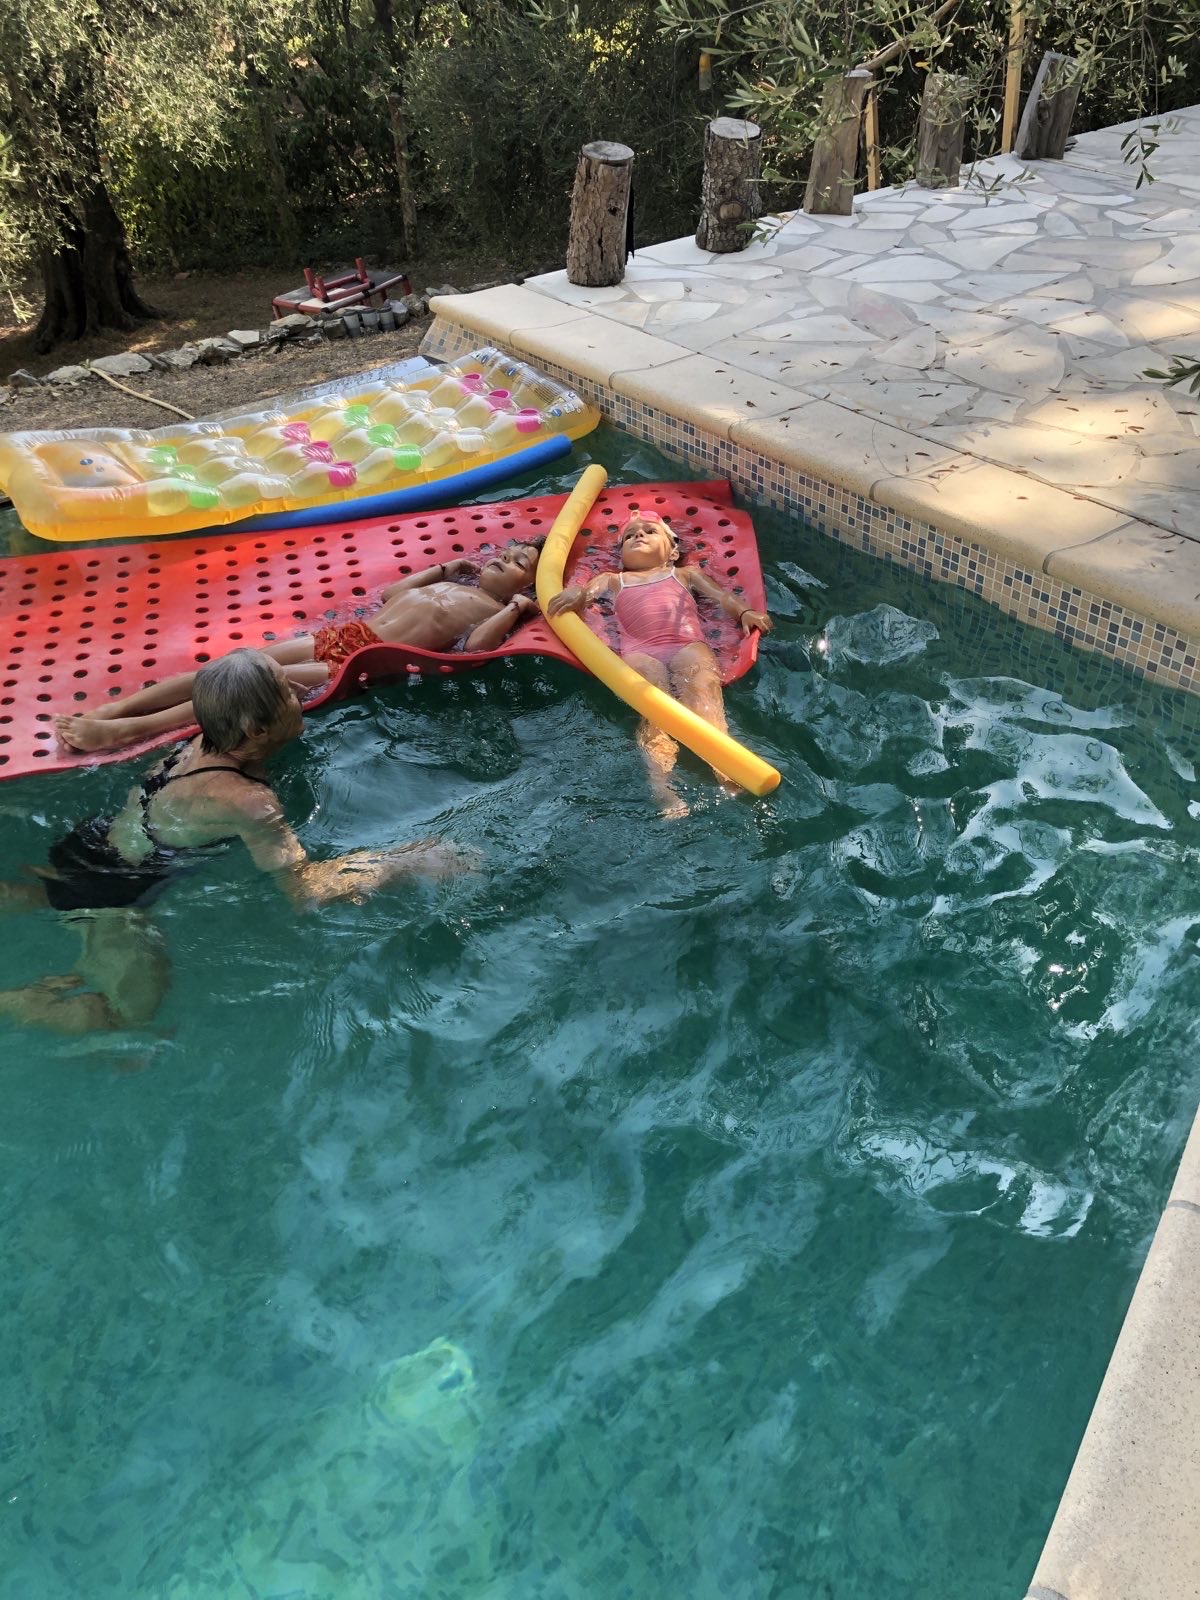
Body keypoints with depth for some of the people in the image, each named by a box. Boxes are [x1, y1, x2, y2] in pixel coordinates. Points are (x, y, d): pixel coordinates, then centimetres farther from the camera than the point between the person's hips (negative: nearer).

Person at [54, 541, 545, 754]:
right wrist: (445, 567, 35)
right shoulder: (450, 585, 26)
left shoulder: (492, 610, 5)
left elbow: (476, 645, -18)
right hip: (344, 635, 7)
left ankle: (124, 732, -25)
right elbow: (387, 594, 35)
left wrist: (516, 608, -9)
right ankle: (107, 710, -13)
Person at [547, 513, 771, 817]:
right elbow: (585, 592, 20)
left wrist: (744, 612, 1)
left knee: (701, 684, -33)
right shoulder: (612, 580, 39)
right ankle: (661, 782, -54)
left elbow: (721, 595, 23)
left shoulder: (685, 574, 38)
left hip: (688, 643, 1)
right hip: (640, 651, -1)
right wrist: (574, 594, -6)